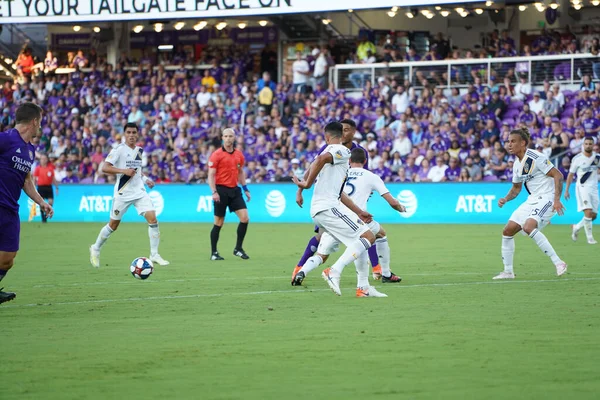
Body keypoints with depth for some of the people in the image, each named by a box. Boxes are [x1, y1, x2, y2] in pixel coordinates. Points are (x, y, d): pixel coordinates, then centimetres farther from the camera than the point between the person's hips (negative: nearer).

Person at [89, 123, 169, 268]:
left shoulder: (139, 150, 10)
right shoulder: (119, 150, -10)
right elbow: (105, 168, -17)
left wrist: (145, 179, 10)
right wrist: (124, 171, -26)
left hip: (139, 192, 5)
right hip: (122, 194, -5)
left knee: (153, 219, -12)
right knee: (113, 225, 7)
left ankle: (154, 255, -5)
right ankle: (95, 249, 30)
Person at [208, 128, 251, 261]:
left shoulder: (239, 155, 9)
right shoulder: (216, 155, -7)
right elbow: (211, 175, -9)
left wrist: (245, 188, 16)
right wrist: (214, 192, -19)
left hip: (234, 190, 5)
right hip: (221, 190, -5)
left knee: (245, 218, -5)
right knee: (219, 223, 0)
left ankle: (238, 249, 8)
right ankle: (214, 253, 10)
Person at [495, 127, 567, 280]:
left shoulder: (535, 157, -16)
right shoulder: (517, 164, 11)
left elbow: (558, 175, -18)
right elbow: (516, 187, 23)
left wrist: (557, 199, -25)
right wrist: (505, 199, 4)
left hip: (546, 198, -9)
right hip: (532, 199, 9)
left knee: (528, 227, -31)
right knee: (507, 231, 5)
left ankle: (558, 262, -26)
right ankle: (508, 271, 17)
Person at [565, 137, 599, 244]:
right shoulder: (577, 159, -4)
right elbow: (571, 175, 3)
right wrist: (566, 190, 3)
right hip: (582, 187, -5)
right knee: (588, 212, -19)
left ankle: (577, 227, 31)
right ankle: (590, 237, -12)